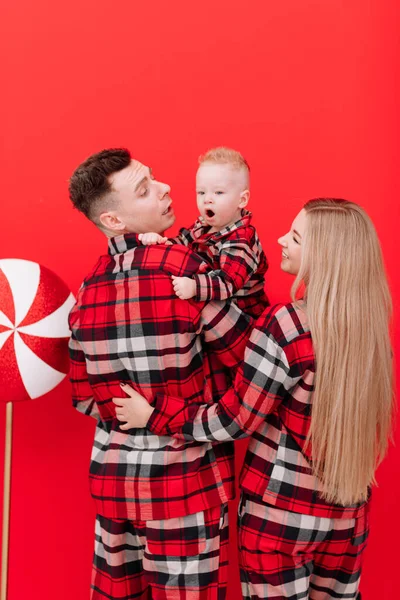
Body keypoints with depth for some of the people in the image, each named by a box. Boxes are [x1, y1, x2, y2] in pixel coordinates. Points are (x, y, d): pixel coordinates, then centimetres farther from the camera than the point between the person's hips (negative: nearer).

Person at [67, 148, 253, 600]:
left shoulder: (86, 289, 0)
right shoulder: (181, 267, -19)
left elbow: (85, 397, 6)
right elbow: (247, 356, -10)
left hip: (112, 475, 6)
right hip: (183, 479, -6)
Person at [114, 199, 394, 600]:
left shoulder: (288, 323, -20)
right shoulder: (371, 321, -1)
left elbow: (235, 420, -16)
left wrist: (154, 415, -4)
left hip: (282, 509, -5)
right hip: (348, 509, 6)